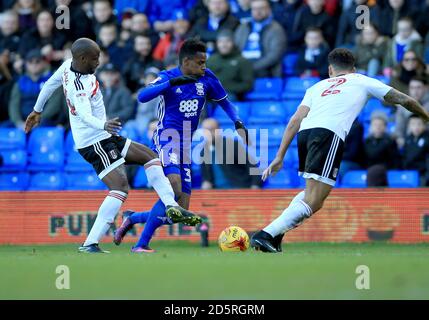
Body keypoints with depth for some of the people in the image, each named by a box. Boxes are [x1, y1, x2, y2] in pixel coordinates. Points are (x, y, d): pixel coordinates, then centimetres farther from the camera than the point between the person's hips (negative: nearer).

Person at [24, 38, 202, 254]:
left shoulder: (68, 66, 1)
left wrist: (37, 110, 34)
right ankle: (90, 244, -24)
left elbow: (50, 84, 18)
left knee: (148, 156, 13)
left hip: (104, 138, 11)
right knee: (120, 187, -21)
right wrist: (104, 126, -61)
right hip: (95, 143, -11)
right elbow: (85, 116, -42)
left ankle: (171, 207, 5)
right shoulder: (79, 87, -26)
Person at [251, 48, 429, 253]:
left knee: (310, 192, 25)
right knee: (312, 203, -8)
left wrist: (279, 157, 16)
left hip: (305, 132, 5)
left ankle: (276, 233, 8)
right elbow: (405, 100, 29)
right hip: (329, 134, -5)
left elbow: (296, 120, 19)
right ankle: (267, 235, -24)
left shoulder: (318, 87, 32)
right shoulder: (362, 81, 27)